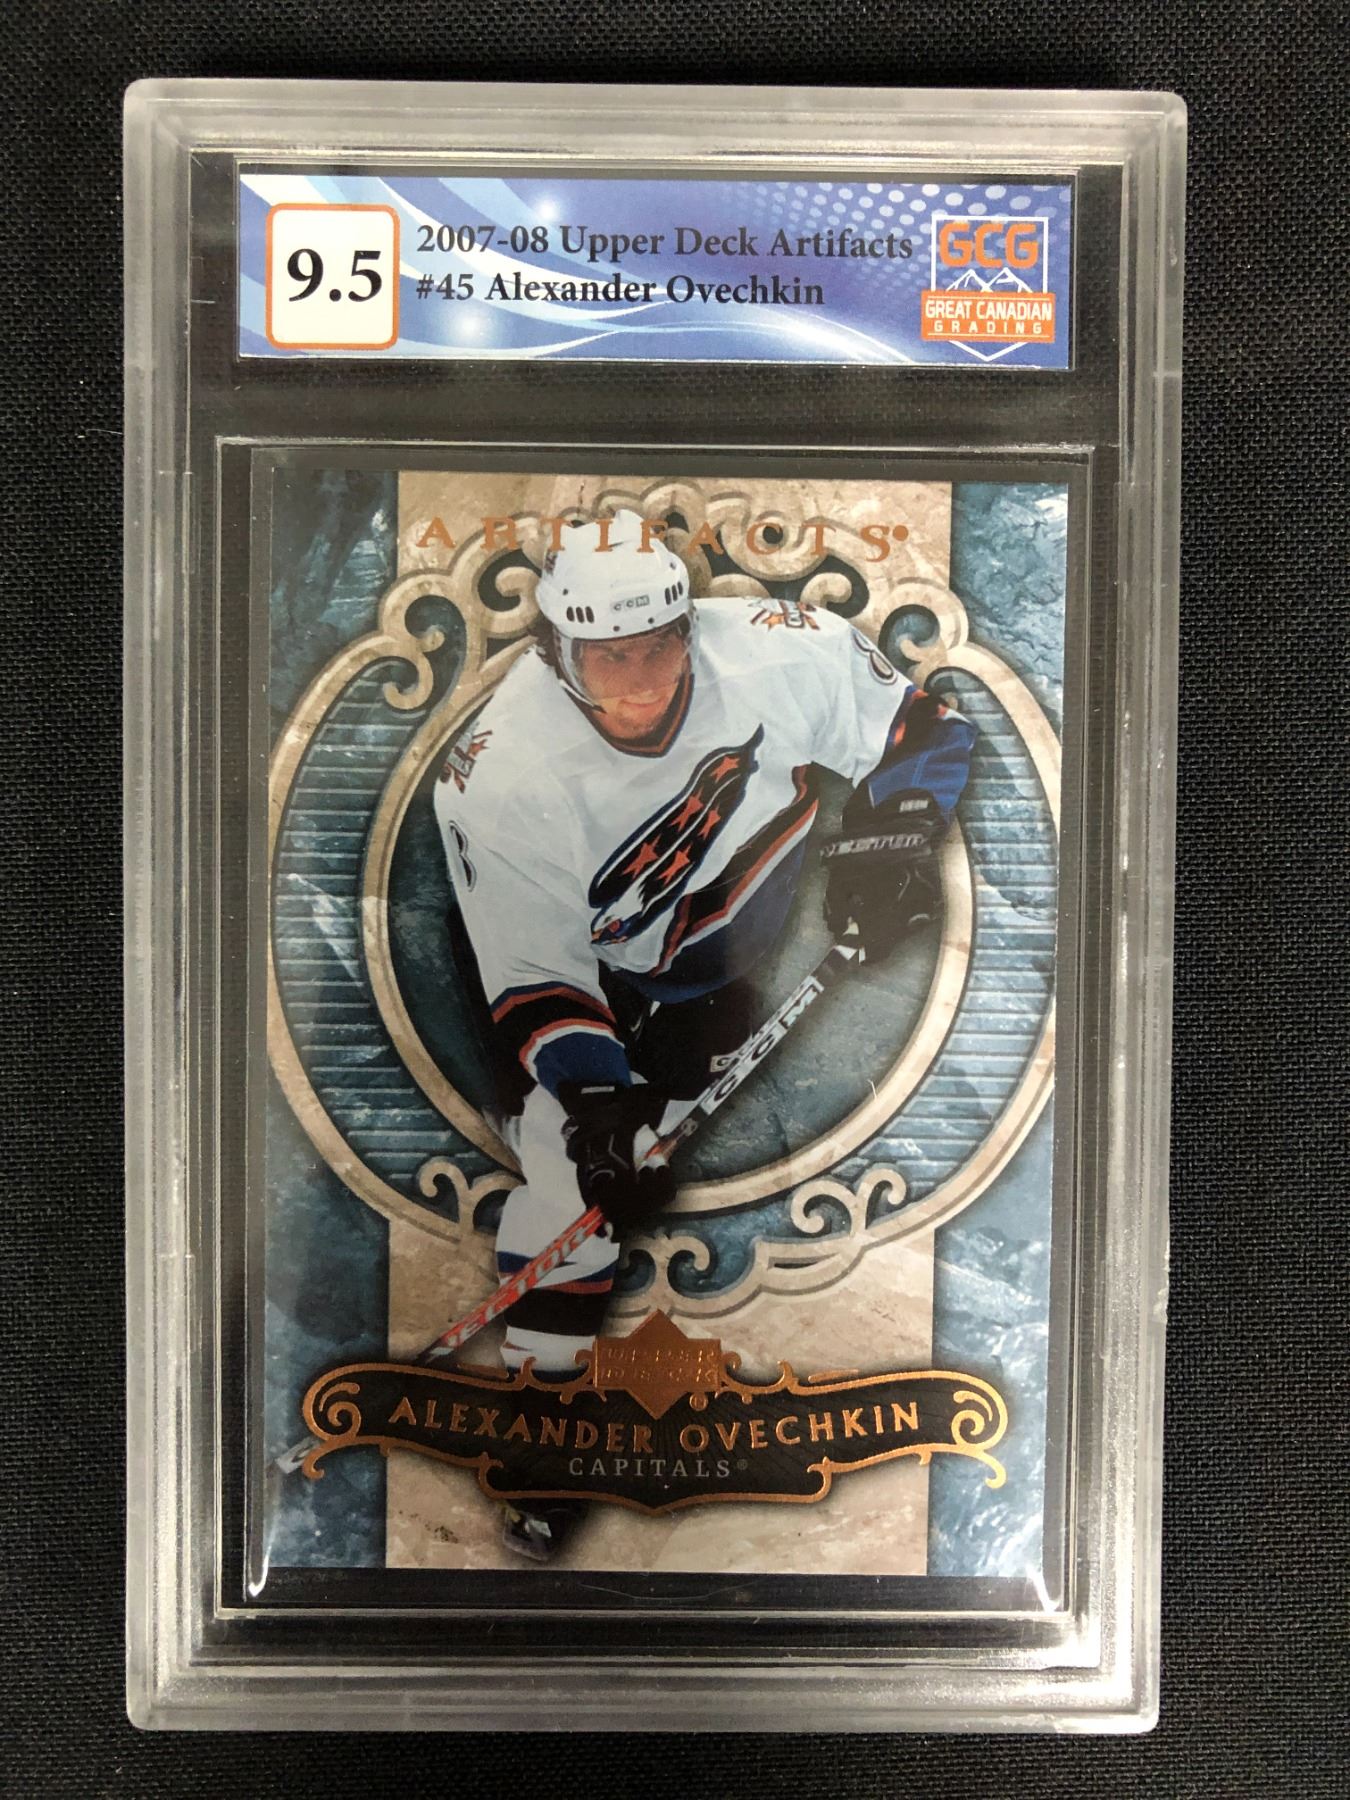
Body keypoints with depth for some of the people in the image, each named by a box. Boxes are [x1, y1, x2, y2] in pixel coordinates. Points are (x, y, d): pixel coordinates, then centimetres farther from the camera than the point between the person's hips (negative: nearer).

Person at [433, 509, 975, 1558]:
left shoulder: (773, 653, -26)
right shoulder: (502, 780, -28)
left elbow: (912, 722, -8)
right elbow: (535, 980, -21)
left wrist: (892, 833, -22)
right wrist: (595, 1094, -33)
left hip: (758, 917, 3)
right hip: (599, 970, -3)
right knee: (574, 1162, -11)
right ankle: (539, 1384, 11)